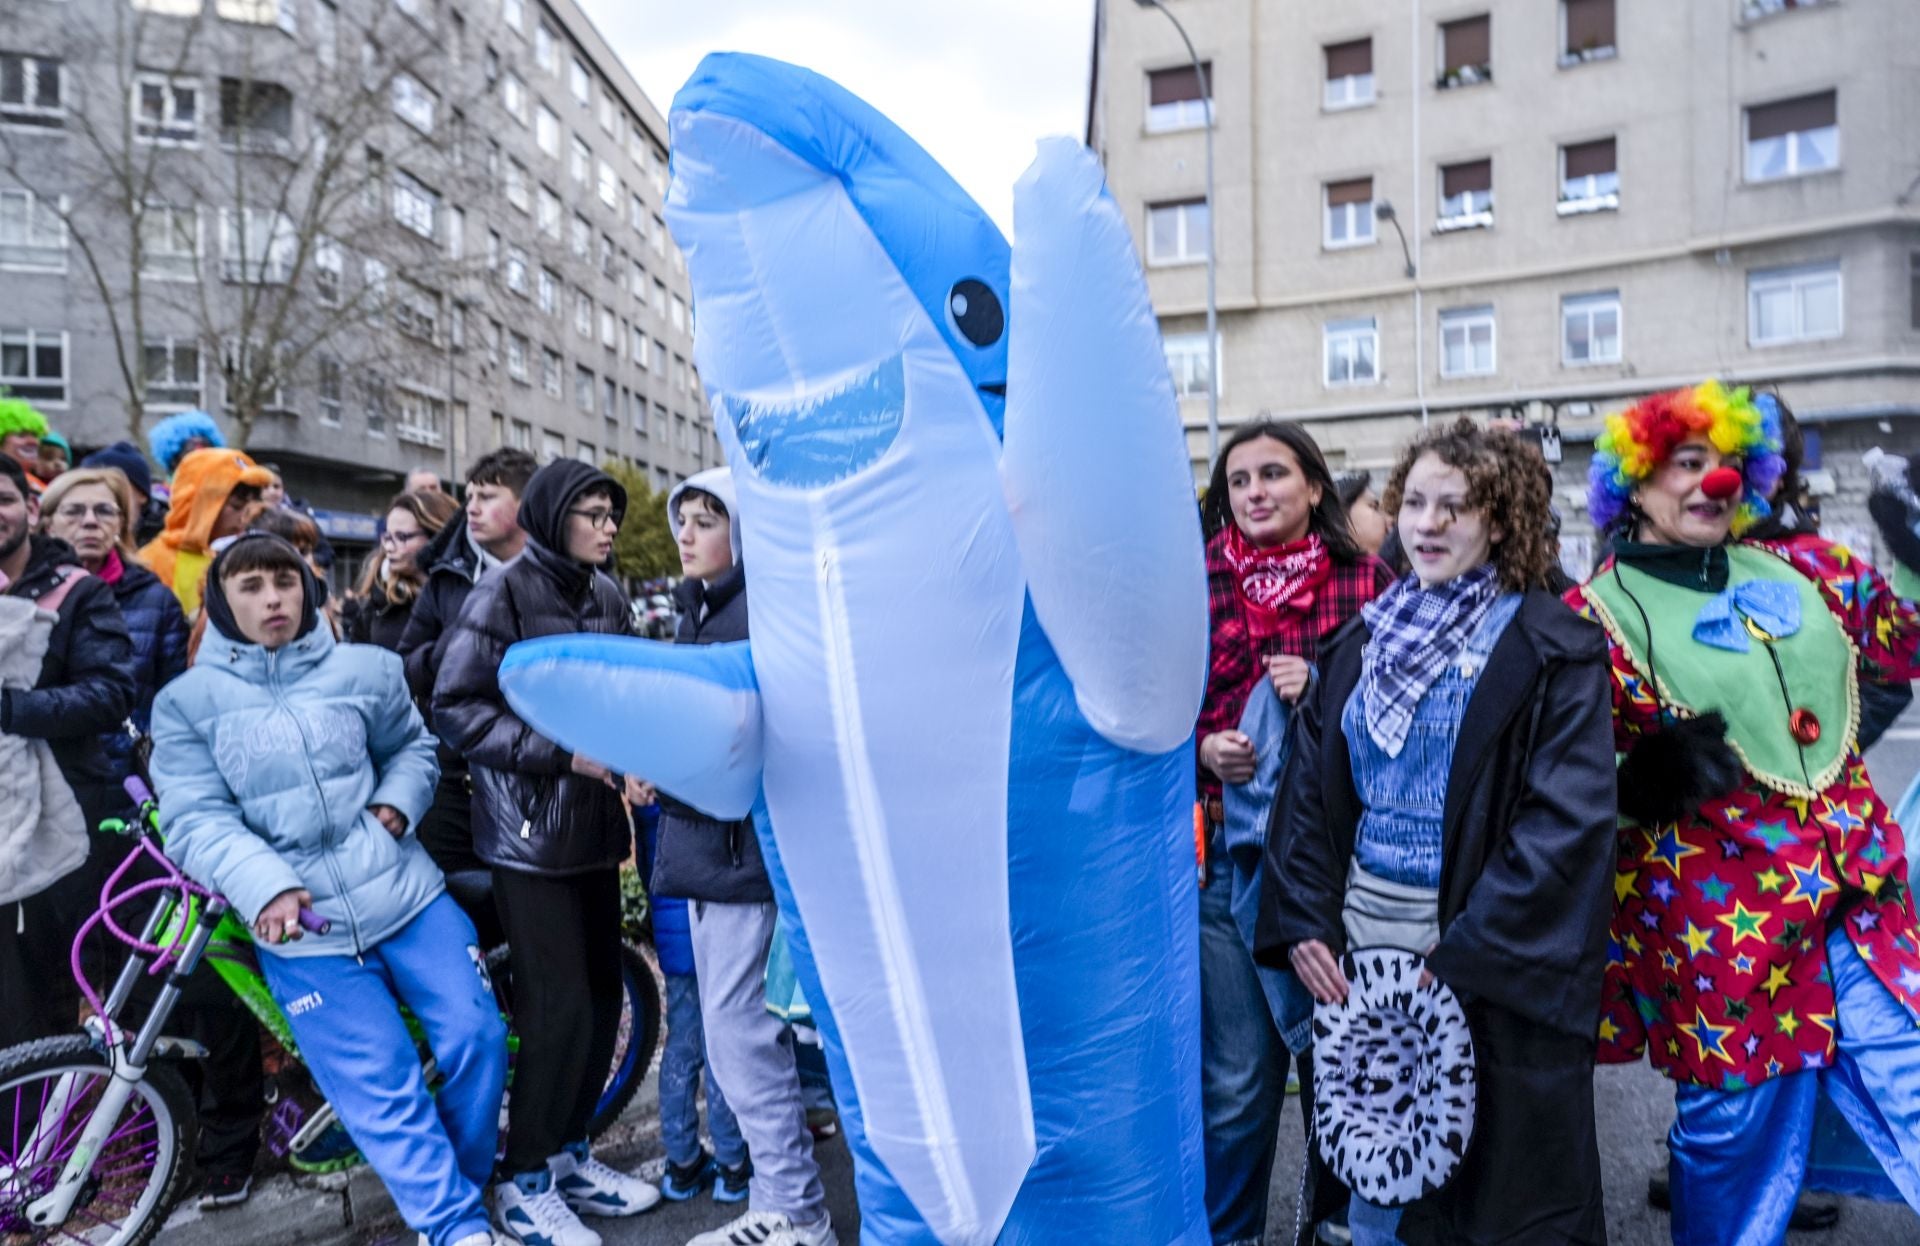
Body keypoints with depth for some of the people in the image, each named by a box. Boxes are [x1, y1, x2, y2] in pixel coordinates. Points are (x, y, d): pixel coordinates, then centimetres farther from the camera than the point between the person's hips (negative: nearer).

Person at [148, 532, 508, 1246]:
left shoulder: (364, 669, 3)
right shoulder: (188, 701, 0)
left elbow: (413, 746, 17)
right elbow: (196, 820, -7)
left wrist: (397, 801, -4)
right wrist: (266, 887, -23)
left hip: (406, 892, 2)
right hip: (300, 929, -2)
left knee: (477, 1039, 0)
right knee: (383, 1090, -4)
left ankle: (461, 1184, 26)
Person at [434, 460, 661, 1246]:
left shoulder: (606, 598, 8)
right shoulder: (504, 594, -9)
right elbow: (456, 710, -13)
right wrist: (565, 752, -19)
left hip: (593, 824, 6)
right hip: (528, 832, -6)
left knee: (603, 998, 10)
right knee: (559, 1009, -4)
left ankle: (568, 1155, 29)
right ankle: (524, 1183, 16)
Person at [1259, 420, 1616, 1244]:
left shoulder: (1554, 652, -7)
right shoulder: (1361, 642, 7)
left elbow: (1569, 820, -14)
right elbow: (1307, 788, 6)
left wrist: (1464, 953, -19)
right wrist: (1304, 923, -4)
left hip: (1495, 961, -4)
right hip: (1358, 935, 4)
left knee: (1495, 1179, 8)